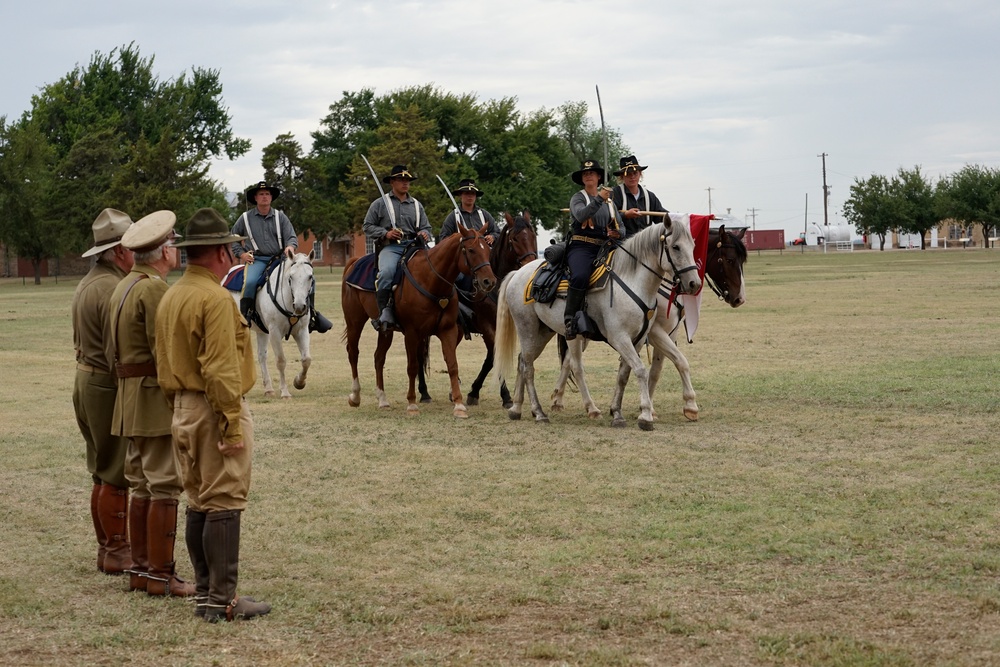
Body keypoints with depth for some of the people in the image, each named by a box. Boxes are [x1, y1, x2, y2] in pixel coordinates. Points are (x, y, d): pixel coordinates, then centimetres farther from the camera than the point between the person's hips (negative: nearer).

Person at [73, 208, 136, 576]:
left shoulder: (87, 284, 13)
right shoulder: (114, 289, -20)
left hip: (86, 382, 10)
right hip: (109, 389, -10)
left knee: (103, 473, 16)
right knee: (116, 475, -2)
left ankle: (107, 547, 23)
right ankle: (117, 552, 3)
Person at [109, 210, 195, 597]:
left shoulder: (124, 287, 14)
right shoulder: (154, 289, -16)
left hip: (130, 397, 10)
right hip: (157, 396, -10)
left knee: (142, 485, 14)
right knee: (165, 486, -5)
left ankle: (140, 567, 19)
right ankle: (160, 575, -3)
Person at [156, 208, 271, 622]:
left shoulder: (170, 297, 11)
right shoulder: (215, 299, -17)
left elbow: (164, 365, 15)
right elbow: (221, 370, -22)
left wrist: (179, 411, 21)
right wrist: (233, 426, -20)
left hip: (182, 409, 9)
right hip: (214, 409, -9)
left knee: (198, 504, 14)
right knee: (224, 505, -5)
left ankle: (205, 592, 20)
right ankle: (222, 600, -4)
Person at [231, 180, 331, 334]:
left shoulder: (280, 217, 10)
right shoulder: (246, 218, 7)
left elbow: (292, 237, 5)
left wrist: (290, 246, -19)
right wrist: (241, 253, 2)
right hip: (256, 260, -3)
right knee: (250, 282, -35)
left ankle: (311, 315, 2)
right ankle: (244, 317, -23)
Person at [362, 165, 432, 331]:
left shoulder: (416, 205, 22)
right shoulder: (380, 204, 13)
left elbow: (426, 227, 23)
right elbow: (368, 226, 9)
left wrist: (424, 234, -2)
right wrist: (385, 233, -8)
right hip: (390, 247, -3)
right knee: (386, 272, -36)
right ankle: (385, 311, -29)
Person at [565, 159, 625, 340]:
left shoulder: (609, 201, 23)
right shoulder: (578, 197, 9)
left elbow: (620, 229, 21)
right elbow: (581, 215, -14)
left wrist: (617, 234, -2)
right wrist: (599, 199, -21)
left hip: (604, 248, 5)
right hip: (581, 246, -5)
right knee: (580, 276, -35)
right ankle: (569, 319, -27)